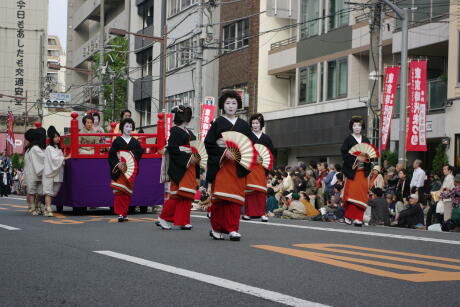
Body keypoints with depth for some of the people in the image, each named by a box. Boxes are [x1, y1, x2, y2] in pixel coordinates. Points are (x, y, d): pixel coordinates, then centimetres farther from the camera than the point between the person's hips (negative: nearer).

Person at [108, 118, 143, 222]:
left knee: (127, 192, 2)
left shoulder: (135, 142, 10)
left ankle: (124, 213, 9)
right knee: (119, 191, -8)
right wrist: (118, 164, -14)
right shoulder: (117, 141, 3)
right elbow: (111, 155, -1)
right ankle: (120, 213, -7)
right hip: (119, 170, -2)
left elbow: (139, 155, 7)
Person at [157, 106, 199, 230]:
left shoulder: (189, 133, 18)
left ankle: (183, 221, 8)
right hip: (179, 167, -8)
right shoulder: (175, 131, -6)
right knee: (177, 194, -9)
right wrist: (188, 158, -18)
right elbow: (172, 149, -15)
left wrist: (196, 158, 3)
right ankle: (163, 218, 0)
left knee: (187, 195, 5)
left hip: (190, 168, 8)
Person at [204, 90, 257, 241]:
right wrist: (224, 152, -13)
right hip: (220, 165, -2)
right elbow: (208, 143, -1)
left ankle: (232, 229, -3)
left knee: (235, 197, -4)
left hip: (238, 166, 2)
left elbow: (252, 143, 14)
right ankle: (216, 228, 4)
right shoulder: (218, 123, 5)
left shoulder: (243, 125, 13)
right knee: (219, 196, -7)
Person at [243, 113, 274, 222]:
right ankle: (248, 212, -1)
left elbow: (271, 154, 13)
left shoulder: (266, 138, 13)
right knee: (249, 189, -4)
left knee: (261, 190, -3)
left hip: (261, 167, 2)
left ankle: (262, 213, -2)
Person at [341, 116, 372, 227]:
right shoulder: (348, 140, 1)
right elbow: (344, 154, -7)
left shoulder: (365, 140, 13)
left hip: (363, 171, 4)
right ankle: (349, 216, 0)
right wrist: (356, 158, -17)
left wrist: (366, 158, -7)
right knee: (352, 193, -11)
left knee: (362, 194, -5)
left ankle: (358, 218, -4)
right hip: (352, 170, -4)